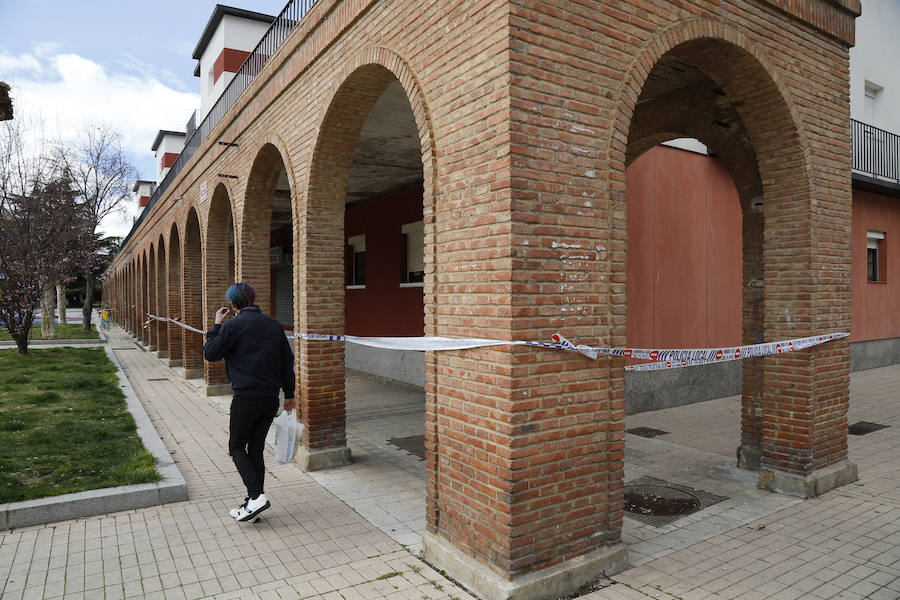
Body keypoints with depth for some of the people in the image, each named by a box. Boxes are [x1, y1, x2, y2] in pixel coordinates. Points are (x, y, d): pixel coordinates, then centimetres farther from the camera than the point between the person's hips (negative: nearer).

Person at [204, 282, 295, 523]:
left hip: (246, 398, -6)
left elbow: (210, 353, -1)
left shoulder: (233, 325, -10)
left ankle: (256, 496, -4)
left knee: (237, 446, 10)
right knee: (256, 449, 13)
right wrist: (289, 393, 18)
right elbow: (287, 360, 10)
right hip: (271, 398, 6)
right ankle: (252, 504, 18)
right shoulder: (274, 325, 7)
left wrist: (216, 326, 10)